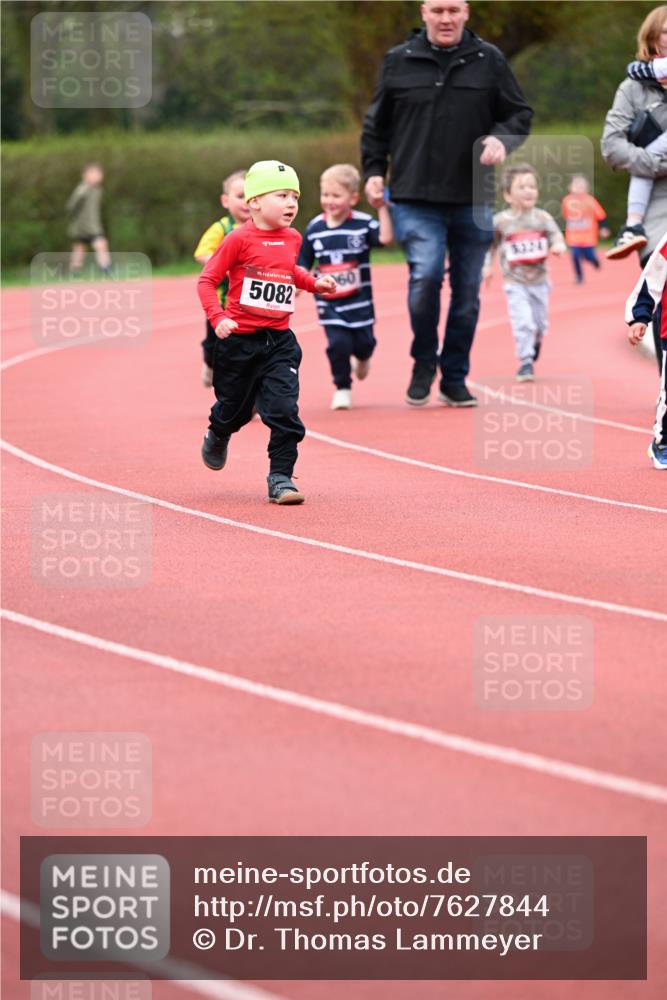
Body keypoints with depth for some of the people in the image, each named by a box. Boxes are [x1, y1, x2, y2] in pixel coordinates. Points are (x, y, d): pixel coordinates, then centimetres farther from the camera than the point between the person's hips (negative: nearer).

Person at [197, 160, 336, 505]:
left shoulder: (292, 239, 6)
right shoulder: (239, 239, -12)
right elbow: (207, 280, -10)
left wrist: (315, 282, 11)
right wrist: (218, 317, -21)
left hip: (279, 340, 3)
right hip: (240, 339, -3)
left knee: (284, 409, -11)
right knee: (234, 408, 15)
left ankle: (281, 477, -4)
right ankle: (217, 437, 49)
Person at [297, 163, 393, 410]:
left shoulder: (363, 224, -6)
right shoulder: (315, 228, 0)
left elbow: (385, 238, -22)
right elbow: (303, 263, 6)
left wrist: (382, 208, -23)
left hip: (359, 301, 0)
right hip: (329, 304, 0)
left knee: (364, 342, 7)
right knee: (338, 343, -12)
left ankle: (362, 358, 45)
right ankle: (342, 388, 7)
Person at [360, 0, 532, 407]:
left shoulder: (489, 60, 4)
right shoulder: (399, 62, 5)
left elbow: (520, 114, 11)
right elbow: (376, 124, 15)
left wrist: (501, 139, -9)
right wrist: (374, 171, 6)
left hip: (474, 201, 2)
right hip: (416, 199, -2)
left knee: (467, 292, 7)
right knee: (426, 274, -20)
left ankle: (455, 379, 21)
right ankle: (424, 362, 3)